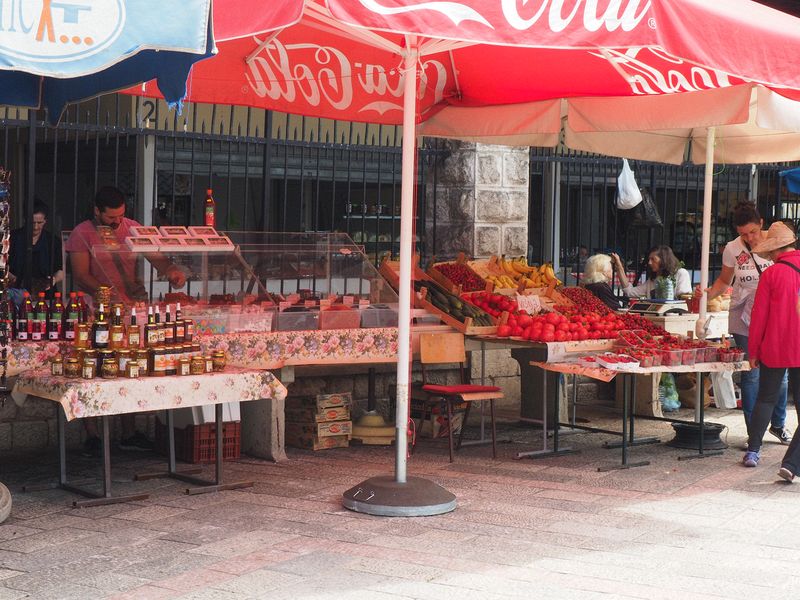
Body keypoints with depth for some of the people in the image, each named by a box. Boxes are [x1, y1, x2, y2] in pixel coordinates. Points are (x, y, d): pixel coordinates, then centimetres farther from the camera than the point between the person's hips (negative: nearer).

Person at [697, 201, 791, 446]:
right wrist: (707, 293, -9)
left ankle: (778, 424, 28)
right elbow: (724, 280, 10)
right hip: (745, 321, -1)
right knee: (751, 375, 1)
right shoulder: (732, 249, -3)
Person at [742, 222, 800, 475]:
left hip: (775, 350, -1)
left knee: (766, 399, 17)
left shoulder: (771, 275, -9)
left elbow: (759, 316, -5)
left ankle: (753, 451, 22)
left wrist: (753, 351, 4)